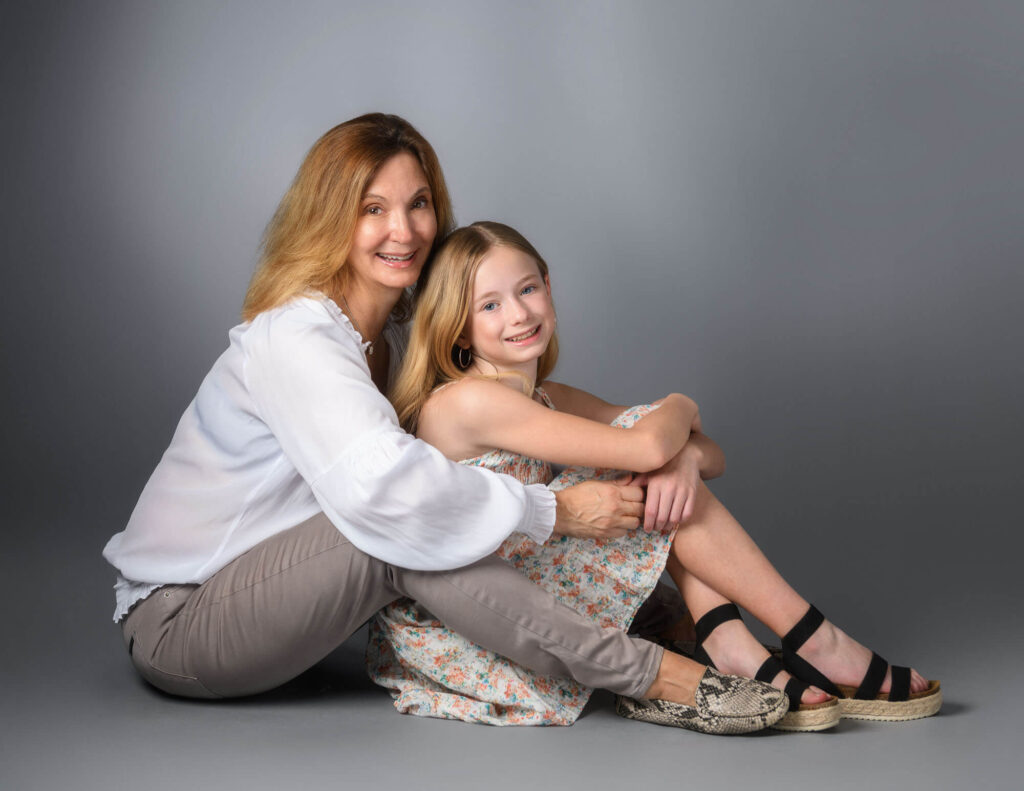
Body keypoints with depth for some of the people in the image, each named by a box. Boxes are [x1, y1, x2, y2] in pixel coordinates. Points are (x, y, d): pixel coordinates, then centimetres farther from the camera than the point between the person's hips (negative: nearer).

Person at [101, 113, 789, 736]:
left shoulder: (402, 334, 5)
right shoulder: (295, 337, -23)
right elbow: (381, 484, -38)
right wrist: (557, 512, -31)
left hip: (255, 590, 9)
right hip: (177, 622, -9)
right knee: (401, 530, -30)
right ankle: (654, 678, -27)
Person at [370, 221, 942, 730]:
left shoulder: (549, 401, 9)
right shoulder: (468, 400, -18)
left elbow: (711, 453, 5)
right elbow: (646, 446, -26)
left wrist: (684, 456, -19)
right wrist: (680, 408, -3)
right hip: (451, 638, -8)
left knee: (671, 476, -3)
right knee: (650, 466, -15)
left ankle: (731, 648, -16)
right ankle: (820, 648, -11)